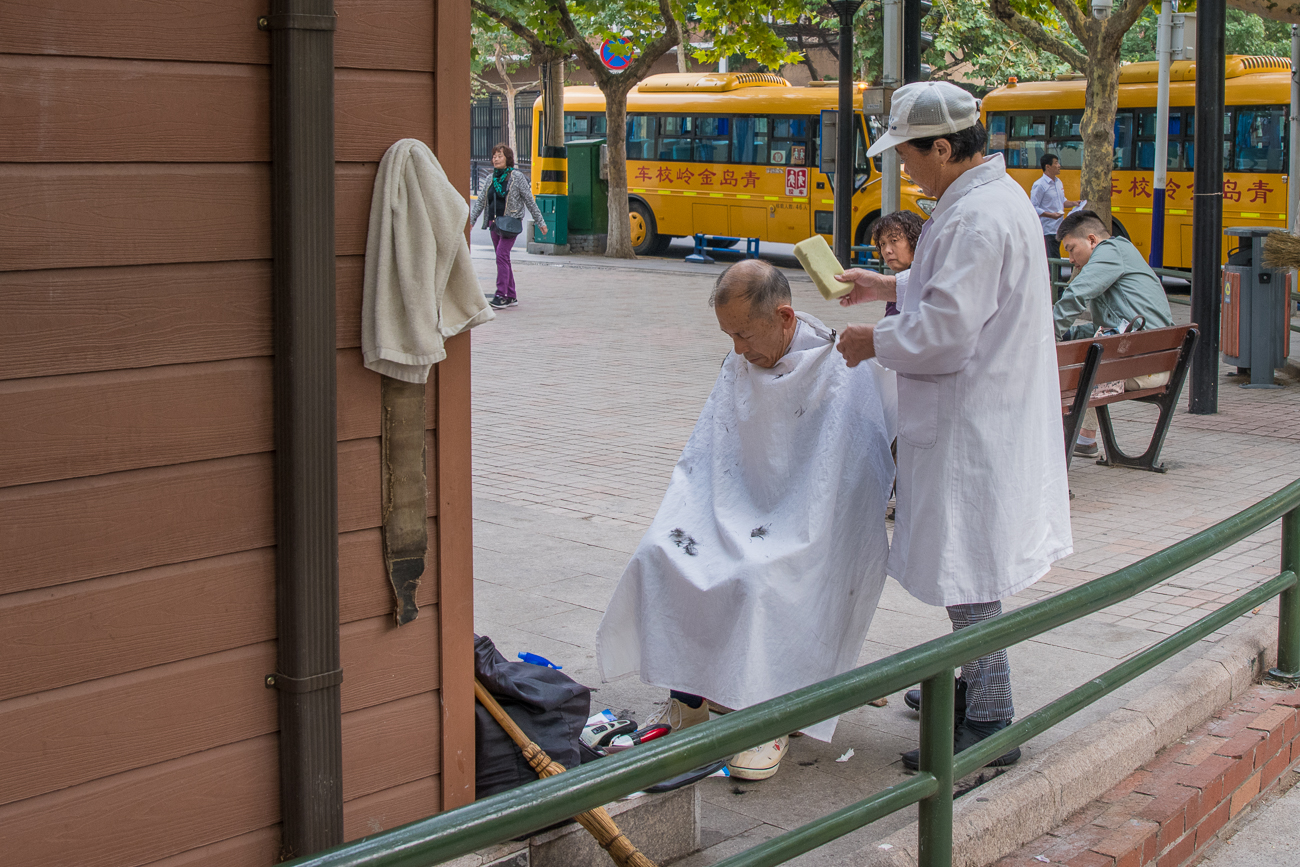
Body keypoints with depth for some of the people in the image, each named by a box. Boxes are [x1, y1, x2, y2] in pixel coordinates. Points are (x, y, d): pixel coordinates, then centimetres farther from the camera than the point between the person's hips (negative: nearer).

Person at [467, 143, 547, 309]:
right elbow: (480, 201, 15)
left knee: (502, 255, -17)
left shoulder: (517, 177, -3)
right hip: (494, 223, 6)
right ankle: (511, 296, 14)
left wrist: (540, 222, 1)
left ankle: (501, 296, -19)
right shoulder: (490, 179, 12)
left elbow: (530, 200, 0)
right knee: (502, 259, 7)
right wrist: (471, 220, 7)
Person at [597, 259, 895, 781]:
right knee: (658, 557, -16)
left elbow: (835, 491, -17)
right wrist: (683, 522, -5)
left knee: (759, 580, -35)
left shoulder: (842, 377, -15)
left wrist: (771, 537, -21)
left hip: (816, 537, -6)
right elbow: (703, 459, 9)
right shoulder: (740, 365, 7)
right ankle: (687, 702, -5)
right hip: (746, 516, 7)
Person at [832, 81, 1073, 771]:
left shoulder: (976, 218, -23)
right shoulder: (997, 195, 11)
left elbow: (943, 335, -26)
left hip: (974, 424, -11)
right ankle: (979, 685, 35)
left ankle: (989, 722, 8)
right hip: (990, 416, 11)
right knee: (969, 565, 21)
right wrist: (891, 287, 25)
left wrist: (874, 342, -10)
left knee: (966, 571, -2)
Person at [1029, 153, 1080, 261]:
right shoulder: (1039, 185, -13)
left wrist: (1073, 203, 8)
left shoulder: (1058, 182, 14)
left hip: (1058, 230, 9)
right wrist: (1051, 215, -23)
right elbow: (1033, 208, -15)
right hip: (1046, 231, -9)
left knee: (1057, 260, 12)